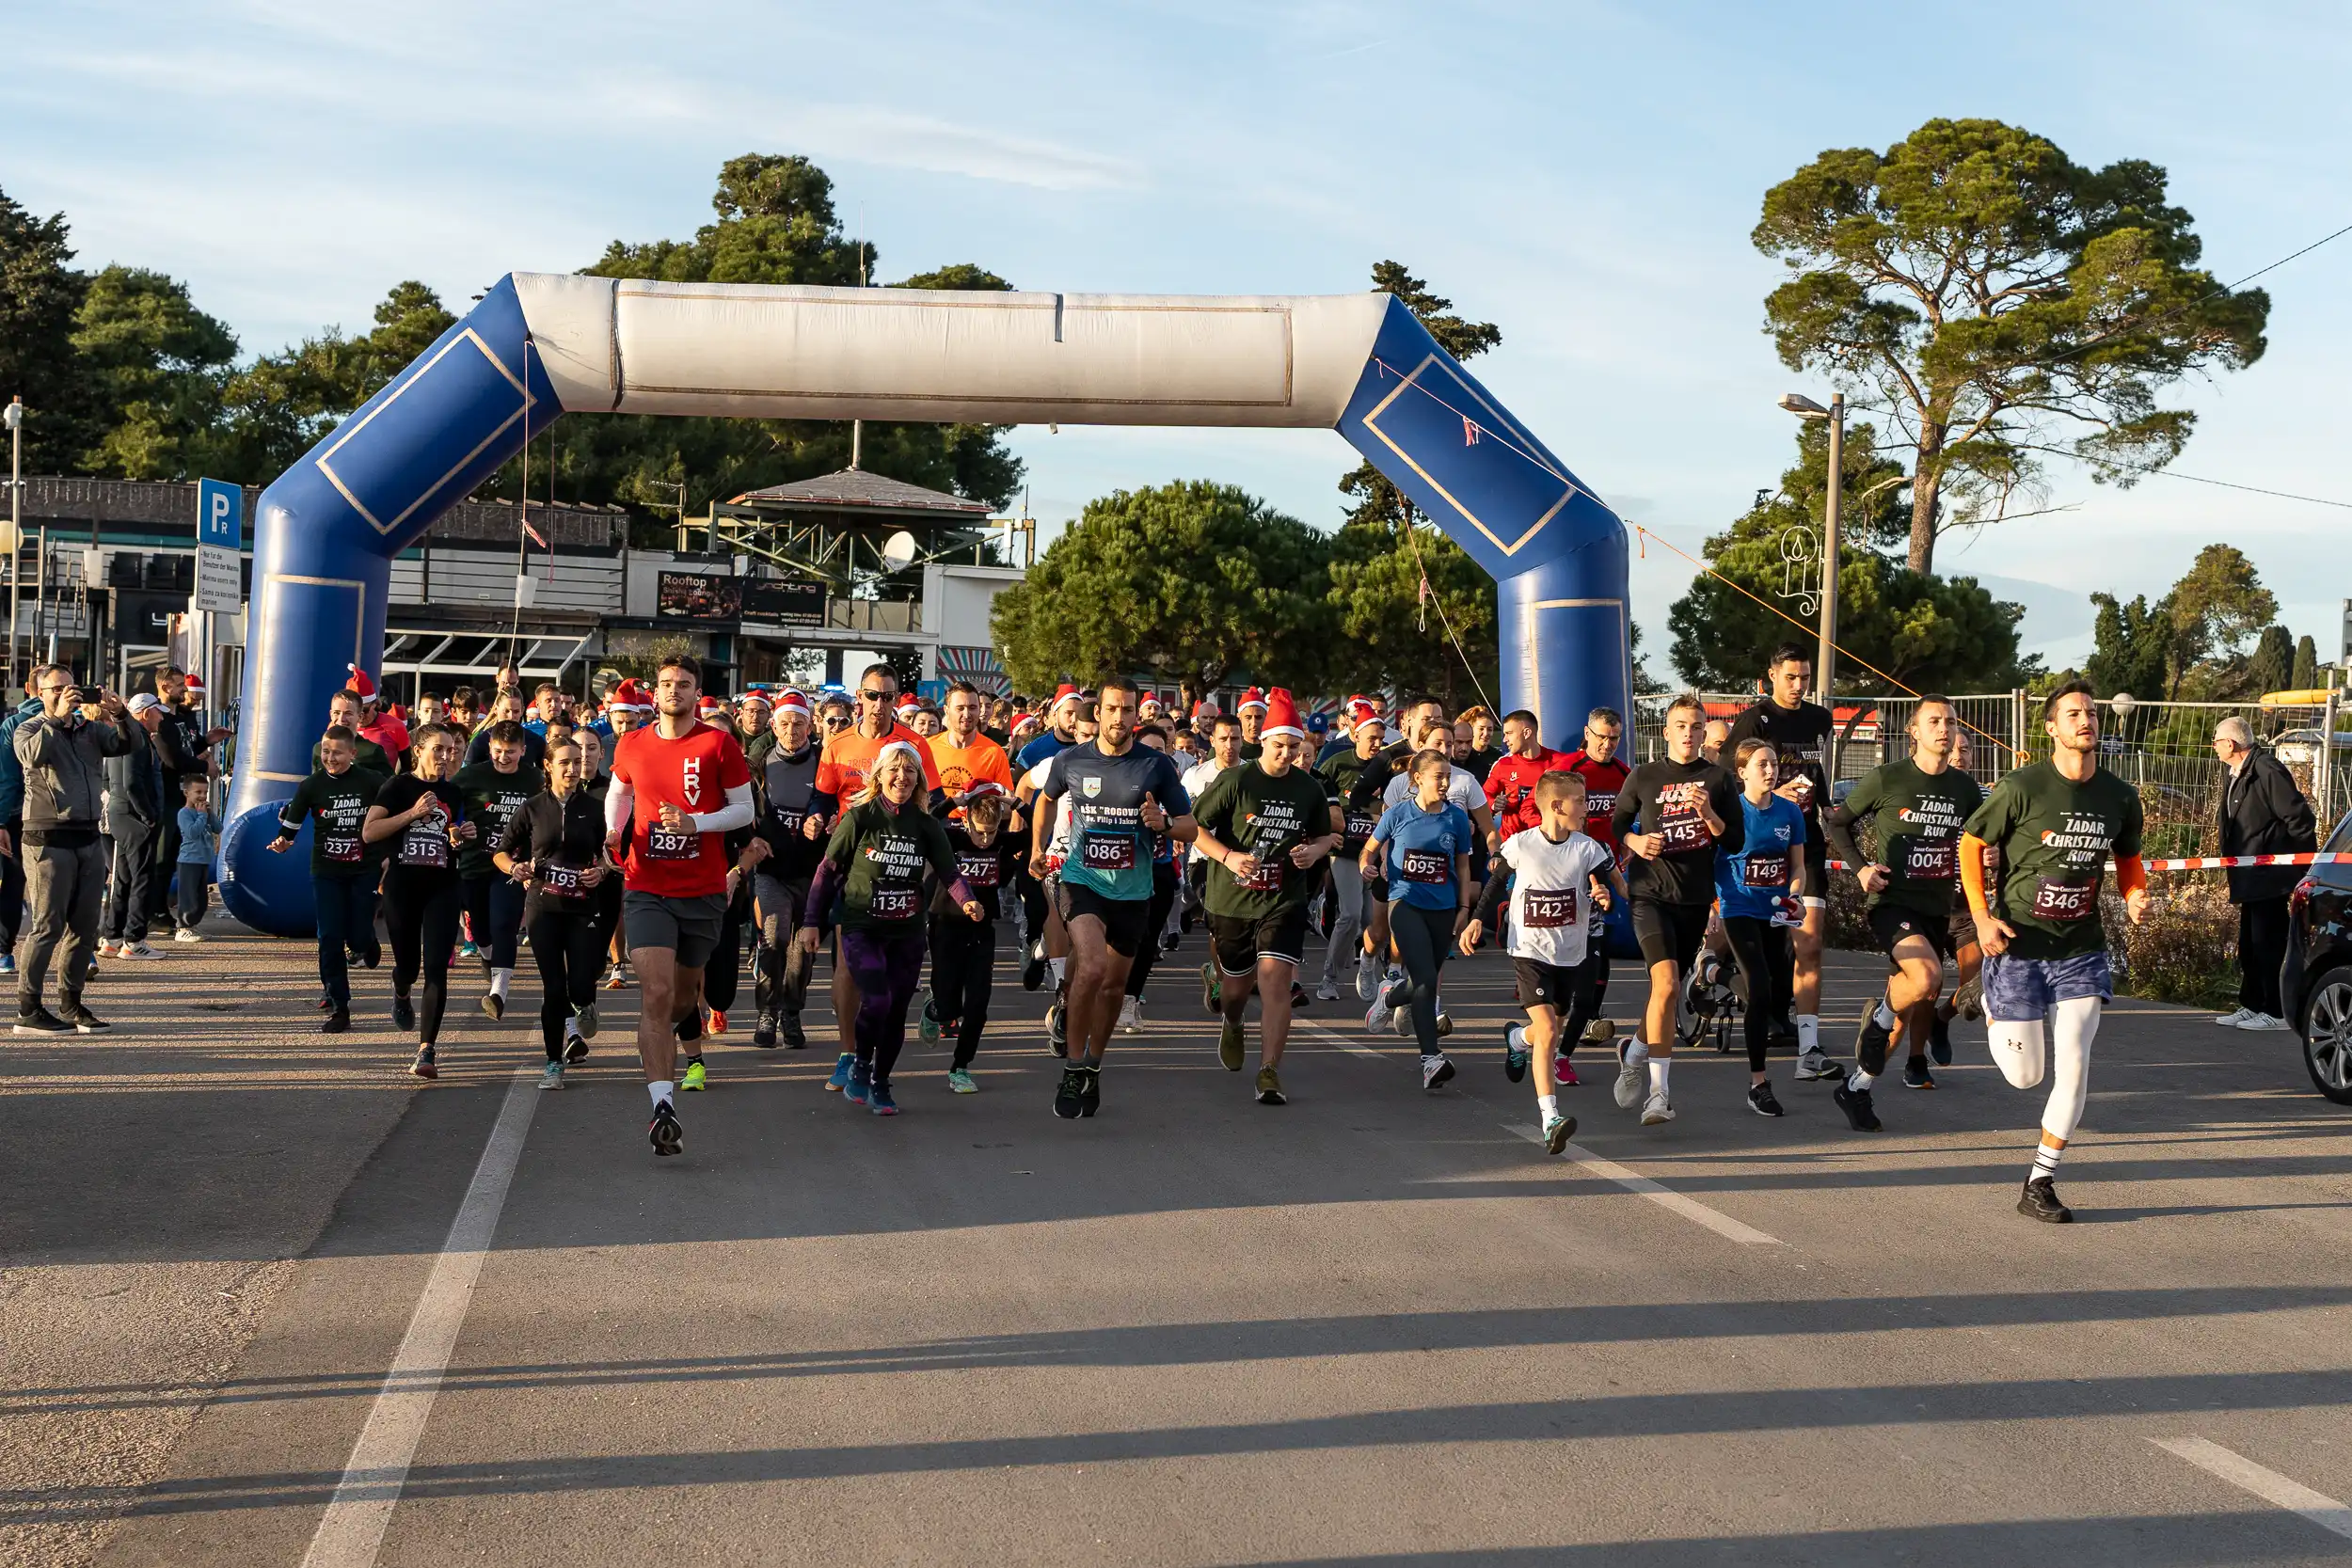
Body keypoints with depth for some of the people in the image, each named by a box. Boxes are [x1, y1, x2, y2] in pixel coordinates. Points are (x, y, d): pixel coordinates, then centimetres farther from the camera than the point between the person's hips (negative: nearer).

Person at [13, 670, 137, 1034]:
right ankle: (28, 1011, -3)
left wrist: (121, 714, -15)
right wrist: (58, 718, -26)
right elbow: (33, 755, -21)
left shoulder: (91, 729, 14)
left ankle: (70, 1005, 17)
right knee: (48, 926, -7)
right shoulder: (29, 729, 1)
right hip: (48, 838, -5)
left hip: (88, 837, 5)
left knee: (85, 926, 8)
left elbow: (129, 744, 1)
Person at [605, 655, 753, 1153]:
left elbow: (744, 810, 0)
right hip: (647, 888, 0)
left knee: (685, 990, 16)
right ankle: (662, 1108, -20)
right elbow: (617, 793, 24)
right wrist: (613, 834, 6)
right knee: (656, 992, -14)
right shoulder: (631, 746, 5)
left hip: (703, 891, 0)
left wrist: (694, 822, -15)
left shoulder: (719, 744, -2)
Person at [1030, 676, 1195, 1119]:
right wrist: (1038, 848, 14)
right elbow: (1047, 798, 21)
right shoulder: (1069, 761, -2)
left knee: (1113, 984, 13)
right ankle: (1073, 1071, -12)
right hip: (1081, 879, -2)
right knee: (1091, 966, -24)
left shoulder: (1157, 766, -4)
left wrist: (1164, 822, -20)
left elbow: (1191, 827, 0)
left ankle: (1093, 1067, 36)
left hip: (1132, 889, 2)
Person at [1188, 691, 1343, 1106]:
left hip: (1285, 900, 0)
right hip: (1232, 899, 0)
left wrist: (1315, 850, -5)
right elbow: (1193, 828, -6)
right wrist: (1228, 857, -21)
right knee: (1236, 984, 14)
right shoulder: (1233, 781, -7)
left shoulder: (1310, 788, 3)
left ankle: (1269, 1073, -15)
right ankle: (1232, 1026, 51)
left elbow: (1326, 834, 18)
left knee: (1275, 980, -16)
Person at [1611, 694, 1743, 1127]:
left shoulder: (1718, 780, 6)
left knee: (1667, 990, 10)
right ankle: (1659, 1090, -18)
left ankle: (1634, 1056, 37)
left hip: (1696, 898, 3)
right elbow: (1616, 824, 14)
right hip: (1651, 892, -3)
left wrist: (1708, 813, -12)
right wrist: (1634, 841, -7)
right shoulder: (1644, 776, 4)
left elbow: (1735, 843, 5)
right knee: (1666, 983, -20)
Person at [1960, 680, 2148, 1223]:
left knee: (2073, 1069, -8)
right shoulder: (2022, 787, -11)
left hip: (2081, 949, 3)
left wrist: (2134, 897, -2)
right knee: (2025, 1075, 2)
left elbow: (2128, 857, 20)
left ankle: (2040, 1186, 5)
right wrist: (1982, 917, -12)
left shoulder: (2120, 797, 2)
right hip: (2018, 946, -3)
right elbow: (1970, 844, -2)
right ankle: (1994, 1015, 38)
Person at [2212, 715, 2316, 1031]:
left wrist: (2301, 862, -12)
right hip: (2251, 877, 10)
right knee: (2249, 943, 15)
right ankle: (2251, 1006, 24)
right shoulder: (2233, 775, 14)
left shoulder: (2266, 771, -18)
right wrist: (2234, 862, 18)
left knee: (2268, 942, -8)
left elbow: (2299, 817, -18)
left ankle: (2276, 1013, -3)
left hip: (2270, 874, -10)